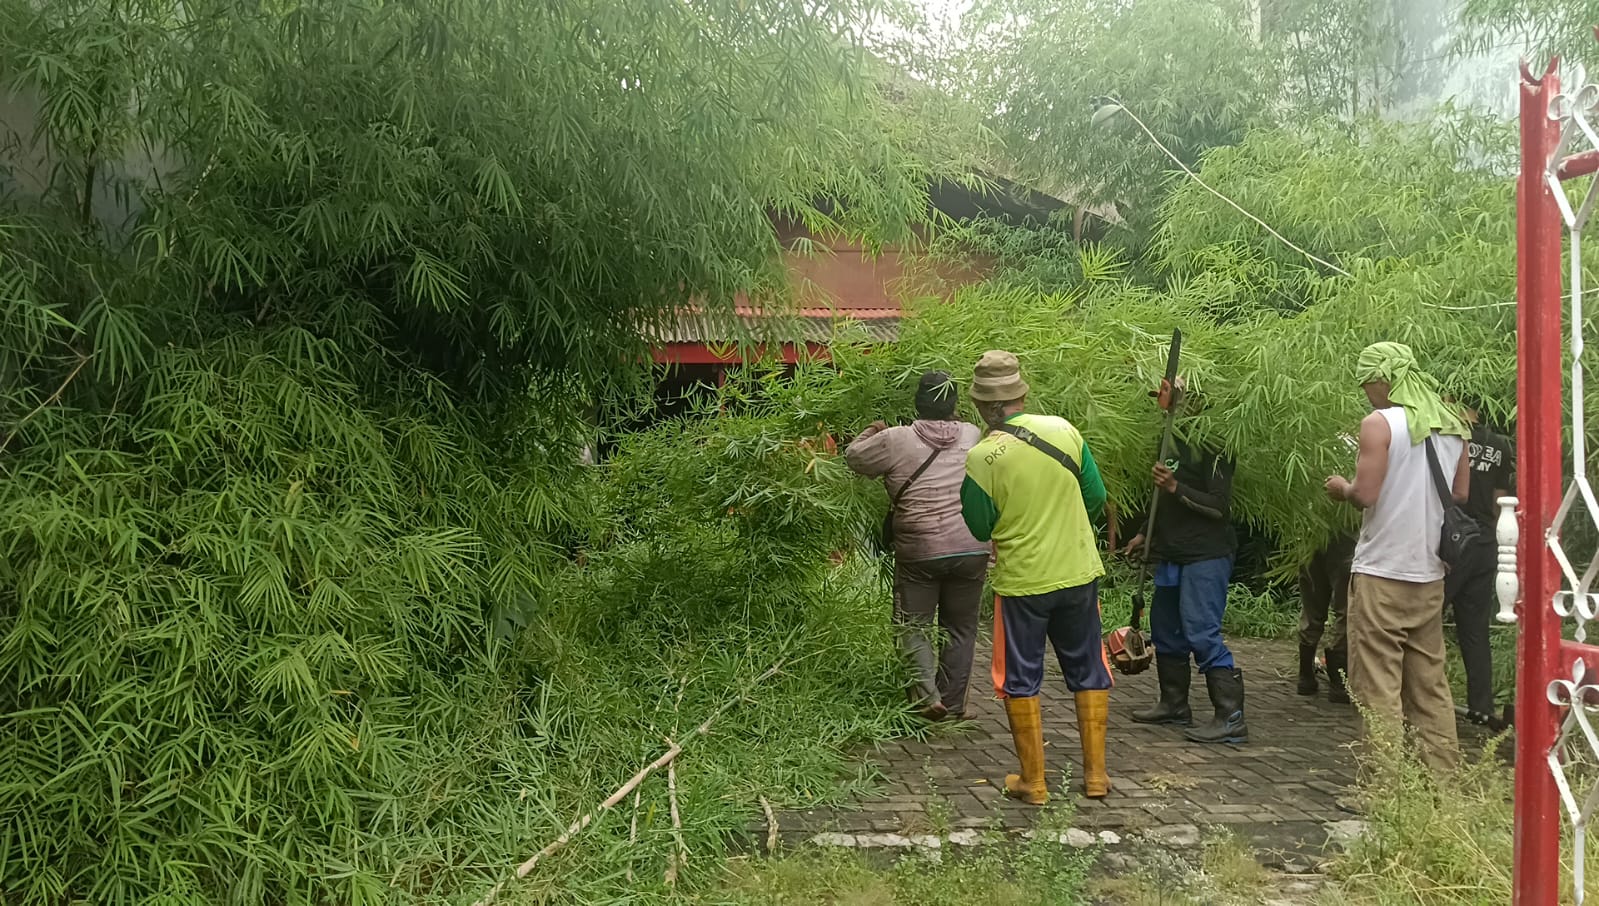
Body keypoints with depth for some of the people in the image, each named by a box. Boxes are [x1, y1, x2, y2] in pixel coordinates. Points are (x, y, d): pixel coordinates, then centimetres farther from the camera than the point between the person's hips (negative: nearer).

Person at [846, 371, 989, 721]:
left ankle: (928, 695, -5)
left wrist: (871, 432, 27)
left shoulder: (895, 440, -6)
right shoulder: (974, 436, 3)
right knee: (960, 627, 15)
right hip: (972, 549, 3)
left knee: (914, 626, 11)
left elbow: (853, 457, 7)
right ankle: (952, 704, 19)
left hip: (919, 551, -3)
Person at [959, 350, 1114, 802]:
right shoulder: (1064, 430, -6)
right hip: (1079, 573, 3)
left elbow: (980, 529, -4)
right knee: (1088, 672, 16)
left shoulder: (981, 458, -15)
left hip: (1021, 582, -3)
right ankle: (1095, 773, 22)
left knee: (1021, 680, 11)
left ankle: (1033, 781, 17)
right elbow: (1096, 499, 3)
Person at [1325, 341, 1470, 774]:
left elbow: (1366, 495, -17)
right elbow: (1461, 494, 17)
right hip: (1430, 573, 7)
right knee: (1430, 681, 14)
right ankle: (1441, 769, 18)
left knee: (1378, 685, -1)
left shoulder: (1380, 423, -12)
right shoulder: (1452, 427, 9)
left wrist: (1342, 488, 3)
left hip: (1381, 573, -7)